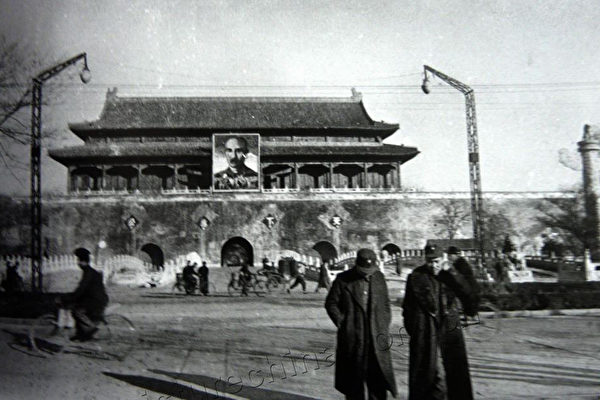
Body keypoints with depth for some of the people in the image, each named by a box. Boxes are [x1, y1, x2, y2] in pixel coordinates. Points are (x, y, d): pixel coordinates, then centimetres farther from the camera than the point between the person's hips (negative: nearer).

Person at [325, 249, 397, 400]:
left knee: (379, 376, 0)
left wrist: (385, 327, 8)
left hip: (376, 336, 2)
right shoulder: (343, 279, -3)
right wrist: (342, 323, -6)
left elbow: (385, 304, 15)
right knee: (354, 376, 5)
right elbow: (330, 303, 1)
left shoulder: (379, 277, 8)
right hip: (352, 337, -2)